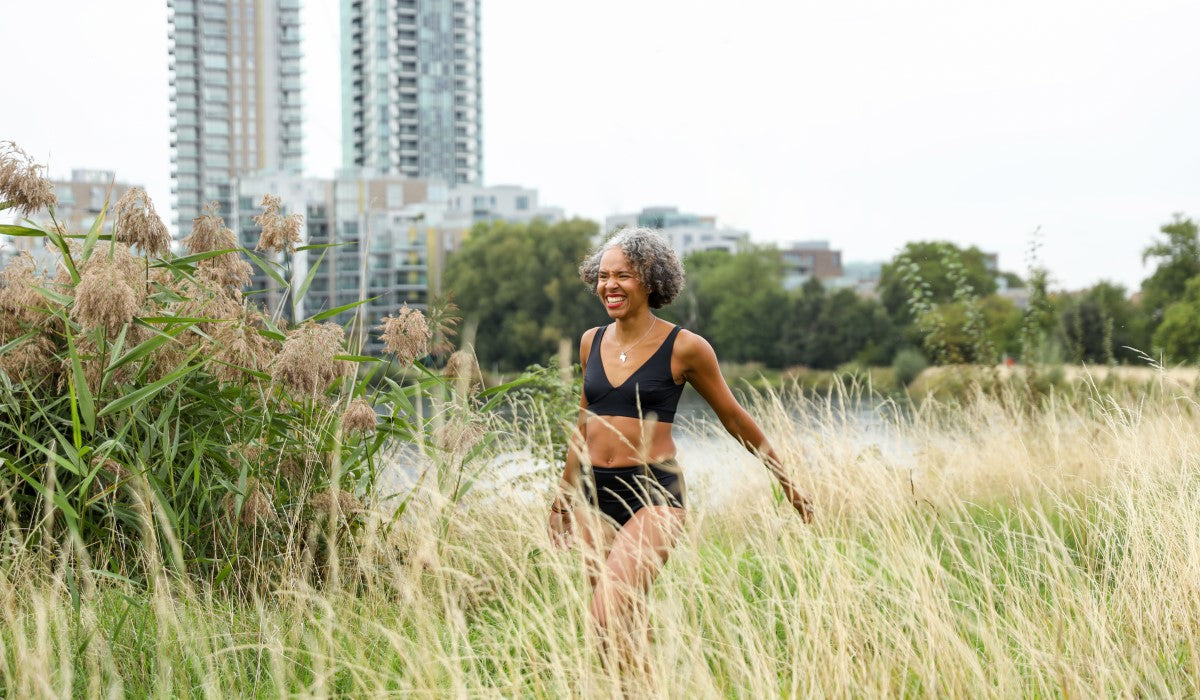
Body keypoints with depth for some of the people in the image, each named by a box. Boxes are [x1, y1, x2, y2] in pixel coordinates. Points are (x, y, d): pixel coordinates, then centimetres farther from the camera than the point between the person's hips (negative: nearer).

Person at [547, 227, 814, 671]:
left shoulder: (684, 348, -6)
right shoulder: (592, 342, 8)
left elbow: (734, 418, 4)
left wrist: (786, 483, 12)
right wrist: (565, 493, 27)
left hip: (653, 496, -5)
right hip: (596, 493, 5)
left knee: (607, 620, -20)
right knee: (627, 625, 10)